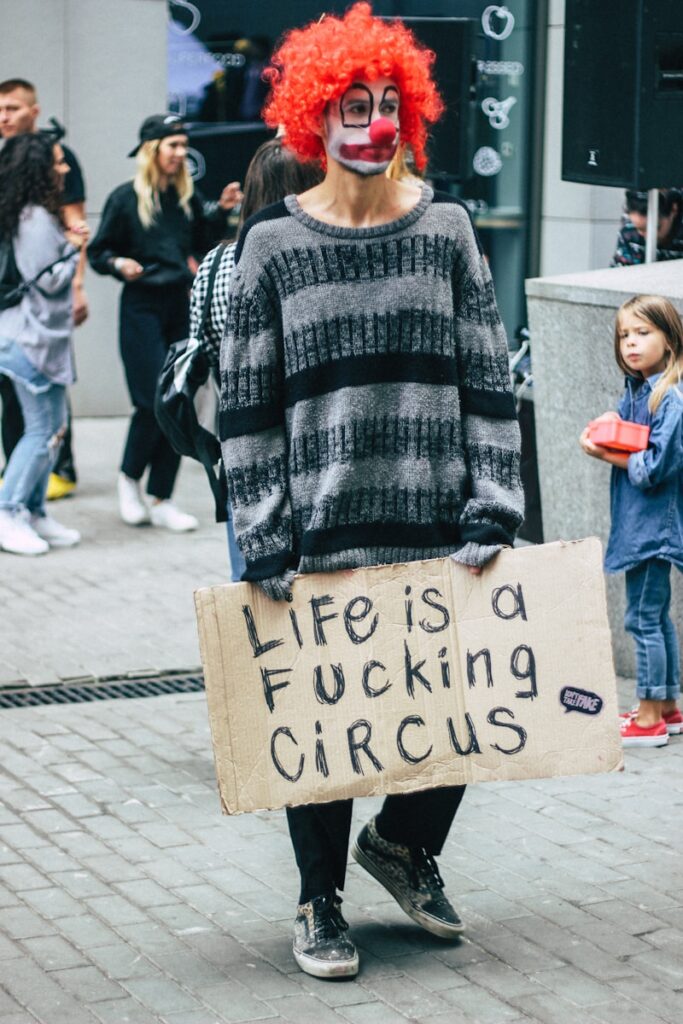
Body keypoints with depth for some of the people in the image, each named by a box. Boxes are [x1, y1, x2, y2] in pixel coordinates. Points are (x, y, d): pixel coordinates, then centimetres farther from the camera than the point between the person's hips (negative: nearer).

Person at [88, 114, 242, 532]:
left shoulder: (188, 198, 8)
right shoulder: (126, 198, -4)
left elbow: (200, 246, 14)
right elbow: (98, 252, -1)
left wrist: (221, 211, 6)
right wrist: (118, 264, -21)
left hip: (182, 305, 5)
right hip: (142, 308, -5)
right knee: (155, 399, -10)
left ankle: (162, 499, 11)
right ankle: (129, 476, 15)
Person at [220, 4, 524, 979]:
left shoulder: (446, 228, 4)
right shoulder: (274, 244, -1)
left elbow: (489, 382, 4)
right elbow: (247, 405, -1)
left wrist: (490, 512, -3)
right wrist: (264, 539, -7)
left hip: (436, 527, 2)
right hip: (321, 531, -2)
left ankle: (404, 841, 33)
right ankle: (321, 902, 25)